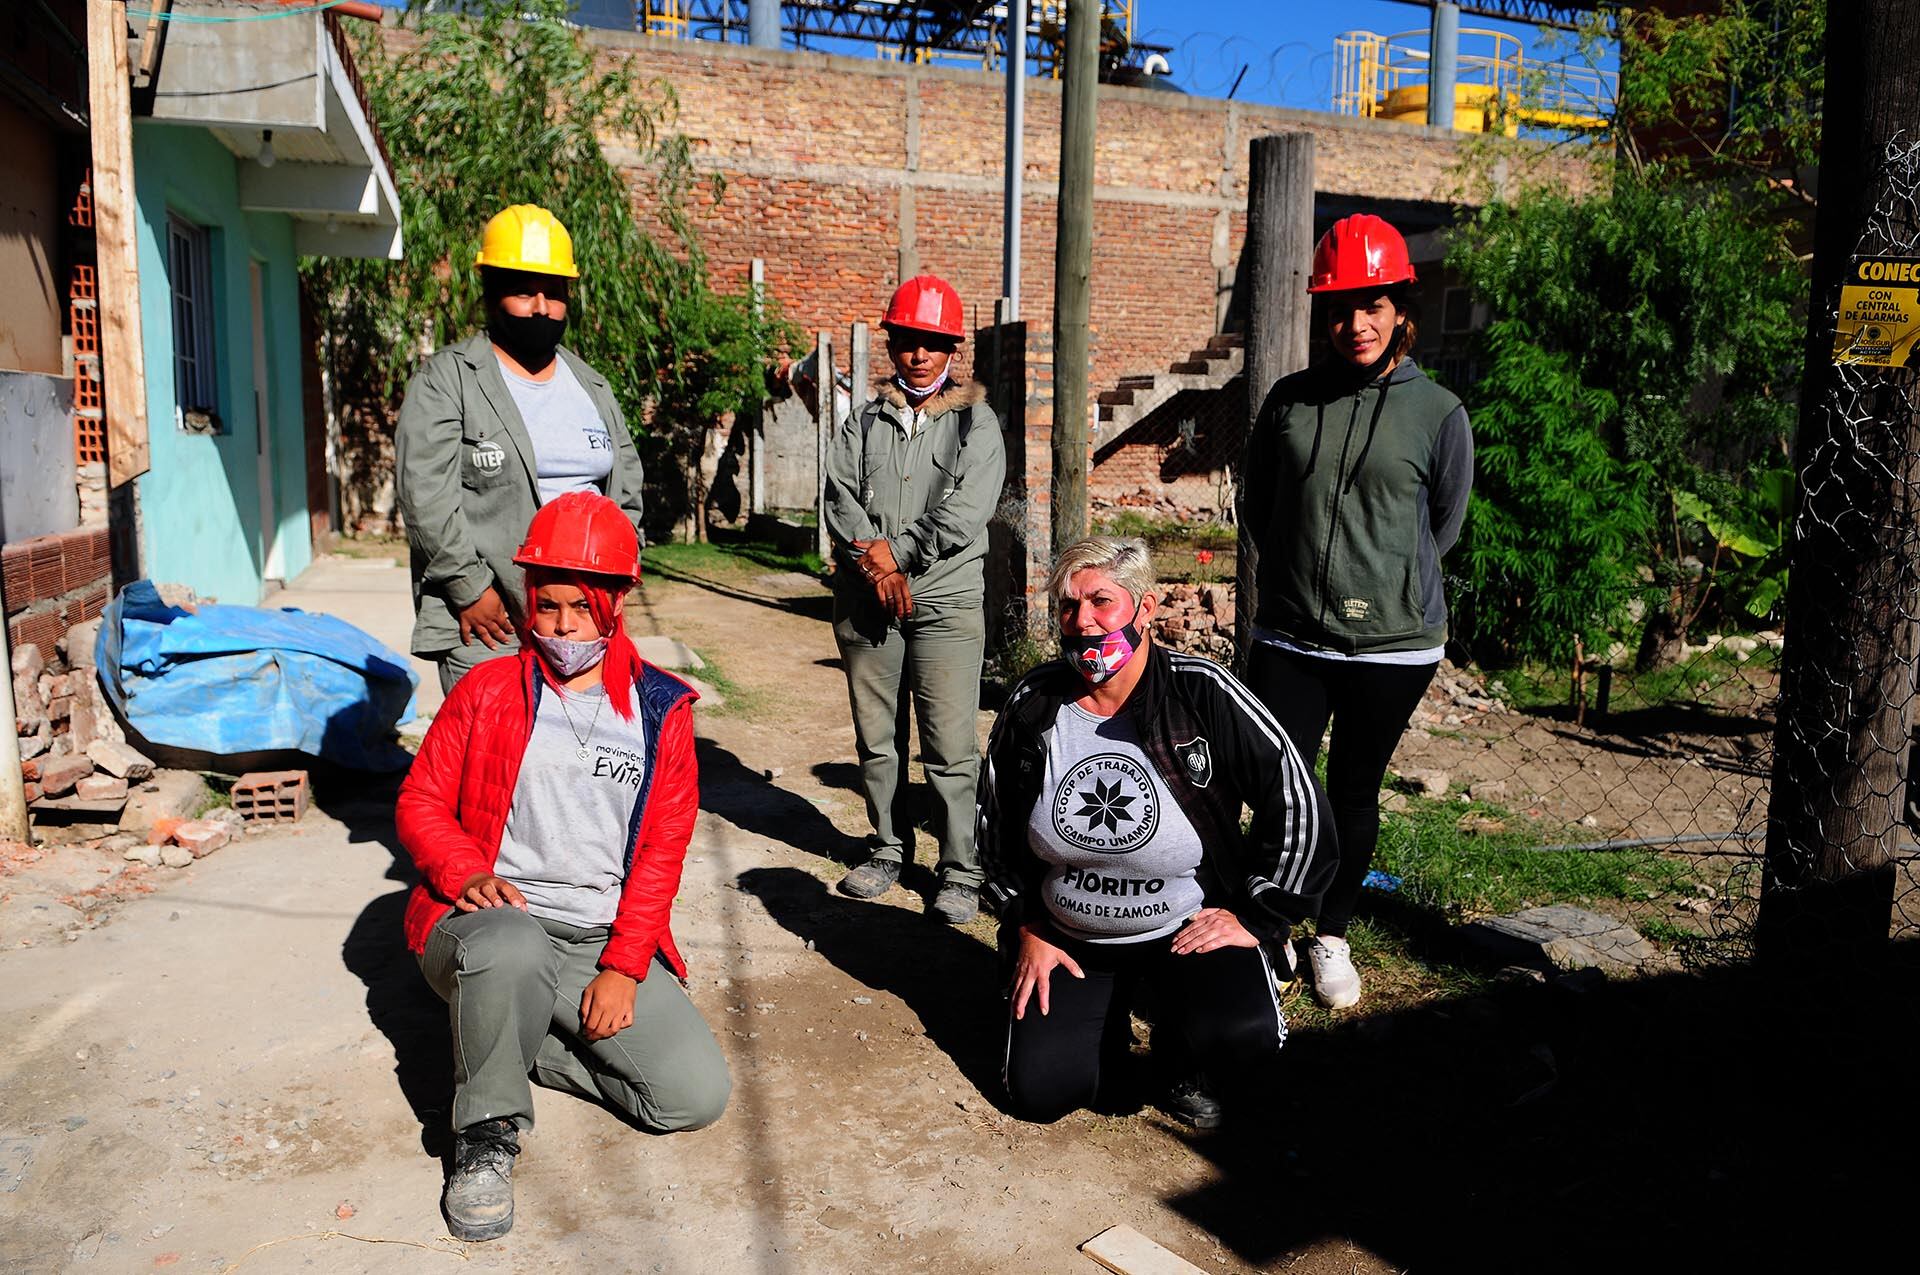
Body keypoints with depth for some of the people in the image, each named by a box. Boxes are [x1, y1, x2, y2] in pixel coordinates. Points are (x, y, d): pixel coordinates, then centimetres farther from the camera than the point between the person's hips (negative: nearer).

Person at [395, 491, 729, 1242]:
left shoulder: (659, 710, 6)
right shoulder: (487, 692, 6)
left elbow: (662, 850, 3)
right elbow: (420, 803, 7)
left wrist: (623, 966, -8)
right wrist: (469, 874, -14)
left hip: (607, 940, 2)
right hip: (495, 920, -2)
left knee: (698, 1096, -14)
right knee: (512, 950, -40)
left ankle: (526, 1043, 8)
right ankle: (487, 1134, -14)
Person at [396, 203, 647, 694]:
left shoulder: (592, 386, 17)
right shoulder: (446, 380, 0)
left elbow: (625, 490, 20)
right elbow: (426, 496, -9)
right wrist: (470, 591, -14)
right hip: (487, 618, -5)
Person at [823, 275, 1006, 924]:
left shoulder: (976, 420, 5)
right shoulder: (863, 420, 13)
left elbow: (967, 511, -8)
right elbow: (839, 498, 1)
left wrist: (897, 549, -12)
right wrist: (876, 566, -12)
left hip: (945, 599, -3)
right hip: (865, 597, 3)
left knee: (950, 745, -6)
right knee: (876, 736, 11)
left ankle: (961, 872, 4)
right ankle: (889, 849, 27)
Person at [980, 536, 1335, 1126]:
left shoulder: (1203, 694, -17)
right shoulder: (1032, 704, -7)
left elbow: (1297, 805, -13)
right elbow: (998, 831, 8)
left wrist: (1256, 917, -10)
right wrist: (1026, 929, 5)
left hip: (1193, 927, -3)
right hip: (1068, 938, 3)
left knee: (1244, 1037, -30)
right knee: (1039, 1094, -8)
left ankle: (1182, 1056, 9)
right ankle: (1105, 1021, 25)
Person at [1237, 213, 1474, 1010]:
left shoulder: (1439, 413, -3)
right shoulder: (1290, 400, 2)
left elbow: (1443, 530, 7)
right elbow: (1255, 509, 12)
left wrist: (1382, 587, 7)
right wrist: (1303, 580, 8)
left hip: (1392, 646, -1)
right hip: (1288, 640, 1)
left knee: (1354, 797, 13)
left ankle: (1332, 937, 32)